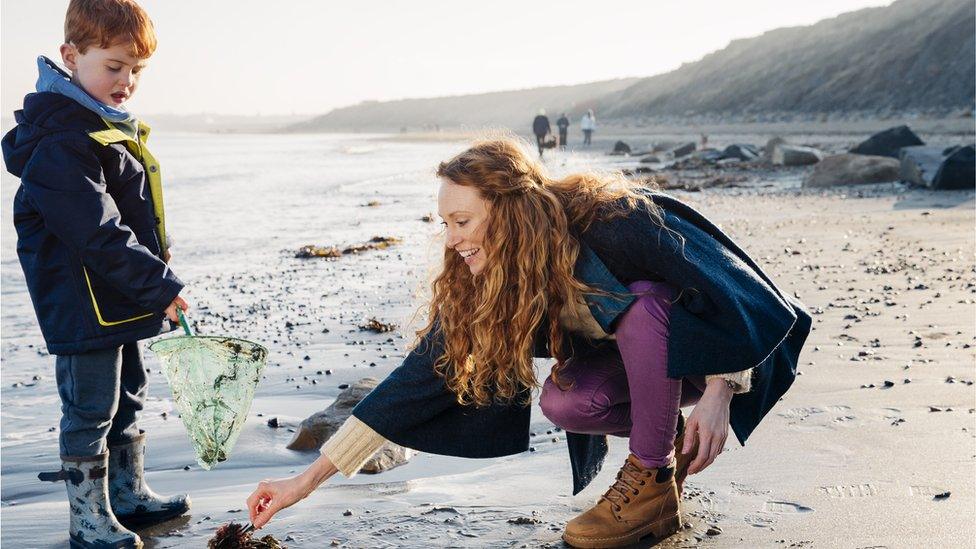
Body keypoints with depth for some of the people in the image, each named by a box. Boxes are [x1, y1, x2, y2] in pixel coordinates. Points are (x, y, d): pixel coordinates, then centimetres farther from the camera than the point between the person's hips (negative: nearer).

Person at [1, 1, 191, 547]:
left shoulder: (114, 127, 10)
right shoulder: (61, 143, -22)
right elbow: (98, 235, -28)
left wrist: (155, 282, 20)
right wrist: (160, 284, -24)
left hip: (124, 302, 10)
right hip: (85, 307, -10)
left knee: (127, 401, 20)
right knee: (89, 413, 2)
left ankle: (130, 494, 35)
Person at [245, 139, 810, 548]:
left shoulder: (616, 223, -32)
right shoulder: (478, 286, -15)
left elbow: (728, 290, -23)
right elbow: (419, 379, -16)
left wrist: (718, 397, -27)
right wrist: (308, 480, -18)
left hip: (719, 355, -4)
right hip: (636, 365, 5)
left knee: (640, 303, -34)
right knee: (563, 400, -25)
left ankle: (654, 481, -20)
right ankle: (670, 439, 3)